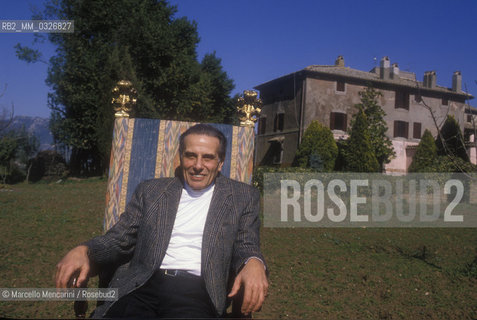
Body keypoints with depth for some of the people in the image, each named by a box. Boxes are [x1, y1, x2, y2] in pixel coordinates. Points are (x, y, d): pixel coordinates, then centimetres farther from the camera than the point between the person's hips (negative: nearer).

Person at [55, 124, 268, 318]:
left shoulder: (243, 197, 11)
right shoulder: (151, 190, 15)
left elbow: (246, 248, 6)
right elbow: (120, 239, 14)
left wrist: (254, 263, -19)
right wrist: (84, 251, -7)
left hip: (197, 292, -1)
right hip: (141, 287, 2)